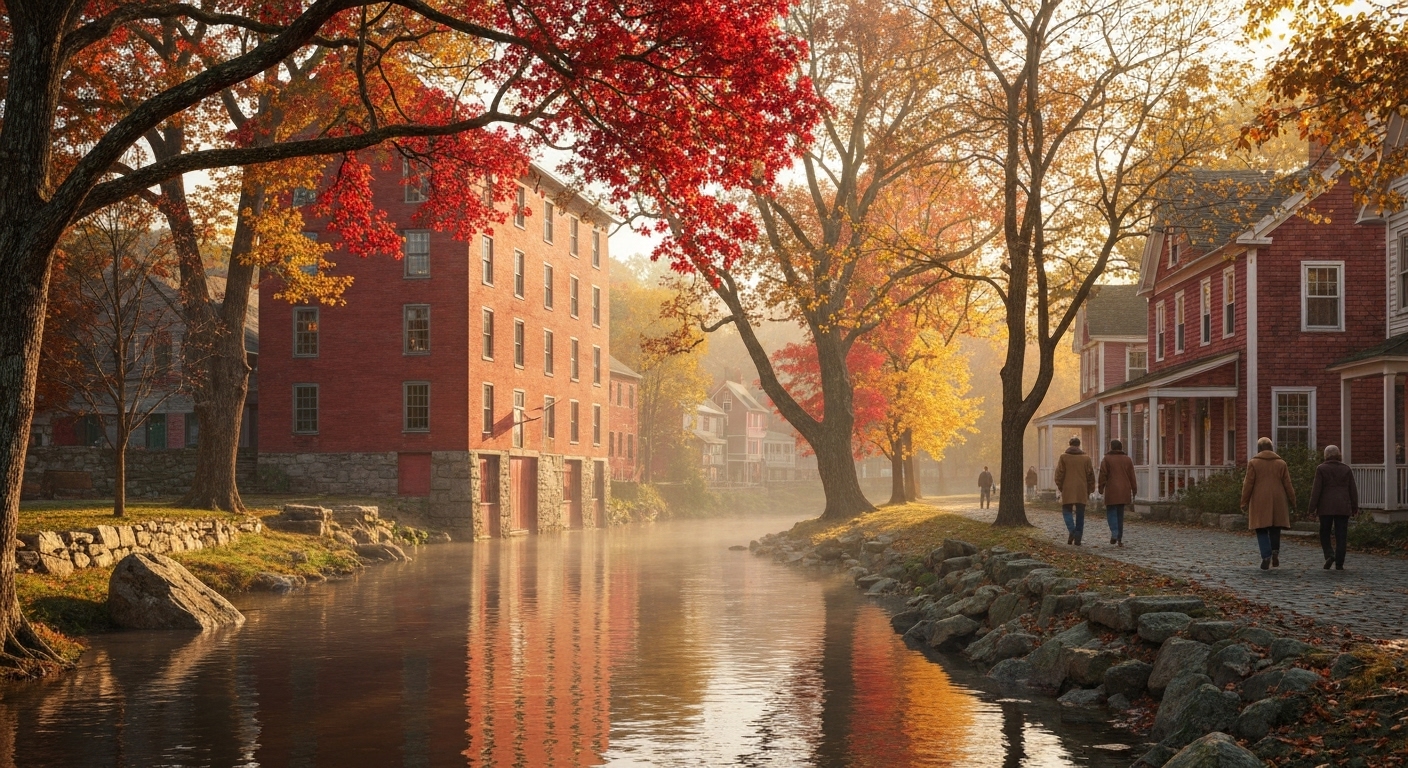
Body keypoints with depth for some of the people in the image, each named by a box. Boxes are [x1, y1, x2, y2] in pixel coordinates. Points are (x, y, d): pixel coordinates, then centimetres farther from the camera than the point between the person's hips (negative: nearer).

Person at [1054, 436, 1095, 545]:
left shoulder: (1063, 457, -1)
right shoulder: (1086, 458, 5)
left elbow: (1059, 474, -1)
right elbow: (1091, 475, 7)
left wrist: (1060, 487, 11)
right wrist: (1089, 490, 15)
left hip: (1068, 491, -2)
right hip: (1082, 491, 2)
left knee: (1067, 511, 8)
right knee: (1080, 514, 7)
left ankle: (1072, 530, -17)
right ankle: (1078, 538, 4)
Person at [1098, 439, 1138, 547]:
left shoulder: (1106, 459, -2)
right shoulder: (1127, 459, 9)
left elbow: (1103, 475, -6)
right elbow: (1132, 477, 9)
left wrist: (1101, 489, 0)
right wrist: (1134, 491, 13)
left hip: (1111, 491, -4)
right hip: (1124, 491, 4)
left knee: (1111, 512, 4)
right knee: (1120, 514, 10)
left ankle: (1114, 533, -20)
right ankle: (1120, 539, 9)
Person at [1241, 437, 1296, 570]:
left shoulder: (1253, 463, -2)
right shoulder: (1281, 463, 5)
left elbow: (1248, 485, -3)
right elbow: (1287, 484, 6)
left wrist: (1244, 503, 2)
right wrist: (1292, 501, 13)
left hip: (1259, 502, -2)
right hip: (1277, 502, 2)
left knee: (1261, 531, 1)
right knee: (1275, 529, 15)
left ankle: (1266, 556, -12)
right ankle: (1275, 552, 0)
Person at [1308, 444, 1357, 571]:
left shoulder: (1321, 469, -3)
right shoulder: (1346, 469, 5)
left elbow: (1316, 489, -6)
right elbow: (1353, 490, 6)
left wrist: (1312, 507, -3)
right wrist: (1355, 507, 12)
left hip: (1326, 507, -2)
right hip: (1343, 507, 2)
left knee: (1324, 533, 11)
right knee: (1341, 535, 3)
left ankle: (1329, 554, -11)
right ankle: (1339, 564, 1)